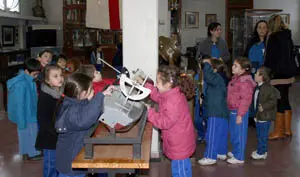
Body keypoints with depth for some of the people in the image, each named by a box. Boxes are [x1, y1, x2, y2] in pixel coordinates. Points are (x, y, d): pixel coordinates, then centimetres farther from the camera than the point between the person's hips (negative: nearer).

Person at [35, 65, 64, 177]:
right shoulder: (44, 97, -15)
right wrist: (58, 132, -25)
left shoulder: (63, 93, 5)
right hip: (50, 139, -6)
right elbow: (43, 120, -20)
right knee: (51, 167, 5)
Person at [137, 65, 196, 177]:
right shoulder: (171, 94, 0)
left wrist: (149, 111, -20)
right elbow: (158, 96, 19)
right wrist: (144, 85, 12)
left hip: (180, 145, -10)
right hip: (181, 142, 10)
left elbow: (164, 122, -28)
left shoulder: (174, 101, -31)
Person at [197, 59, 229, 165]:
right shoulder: (221, 78, 12)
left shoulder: (217, 78, -17)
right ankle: (222, 153, 29)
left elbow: (209, 76, -35)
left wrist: (206, 64, -24)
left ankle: (210, 157, 0)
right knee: (221, 134, 18)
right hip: (222, 112, 10)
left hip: (216, 113, -10)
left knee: (212, 135, -5)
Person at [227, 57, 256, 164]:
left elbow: (246, 99, -22)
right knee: (233, 133, 22)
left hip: (239, 112, -10)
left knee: (239, 134, 3)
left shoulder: (245, 82, -22)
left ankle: (239, 157, 16)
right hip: (232, 111, 10)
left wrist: (240, 114, -21)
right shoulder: (235, 78, 8)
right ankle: (235, 152, 40)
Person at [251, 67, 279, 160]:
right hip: (259, 115, 9)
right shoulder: (258, 88, 9)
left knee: (262, 135, 0)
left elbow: (273, 101, -20)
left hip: (265, 116, -9)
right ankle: (262, 150, 31)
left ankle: (261, 153, 10)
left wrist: (264, 107, -27)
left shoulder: (268, 88, -19)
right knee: (259, 134, 18)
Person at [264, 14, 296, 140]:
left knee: (279, 102, -3)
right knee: (285, 101, 14)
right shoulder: (287, 36, 11)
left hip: (278, 74, -8)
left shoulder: (274, 38, -13)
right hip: (288, 73, 8)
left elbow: (270, 58, -15)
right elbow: (290, 55, 17)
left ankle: (278, 132, 5)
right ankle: (287, 130, 21)